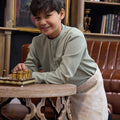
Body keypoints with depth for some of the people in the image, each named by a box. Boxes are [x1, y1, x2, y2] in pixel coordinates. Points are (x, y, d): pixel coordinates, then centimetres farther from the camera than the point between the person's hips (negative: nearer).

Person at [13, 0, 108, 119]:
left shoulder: (75, 37, -30)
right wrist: (24, 69, -32)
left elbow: (63, 76, -34)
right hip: (65, 89, 5)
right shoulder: (37, 41, -13)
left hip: (88, 86, -5)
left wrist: (32, 76, -35)